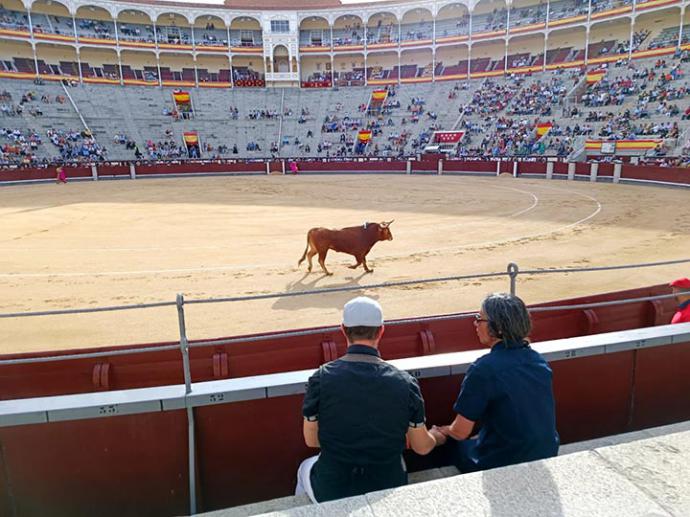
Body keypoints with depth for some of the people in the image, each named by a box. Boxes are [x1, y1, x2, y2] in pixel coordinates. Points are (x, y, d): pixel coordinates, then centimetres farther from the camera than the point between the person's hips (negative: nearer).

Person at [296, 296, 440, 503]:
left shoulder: (321, 378, -18)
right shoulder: (405, 382, -15)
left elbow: (311, 440, -5)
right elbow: (422, 447, -3)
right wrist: (437, 437, 20)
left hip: (332, 493, -1)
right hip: (388, 493, 2)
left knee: (305, 469, 33)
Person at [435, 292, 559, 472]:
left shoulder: (483, 369, -23)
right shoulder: (538, 360, -3)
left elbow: (460, 432, -16)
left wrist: (445, 430, 8)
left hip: (505, 464, -6)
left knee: (452, 443, 14)